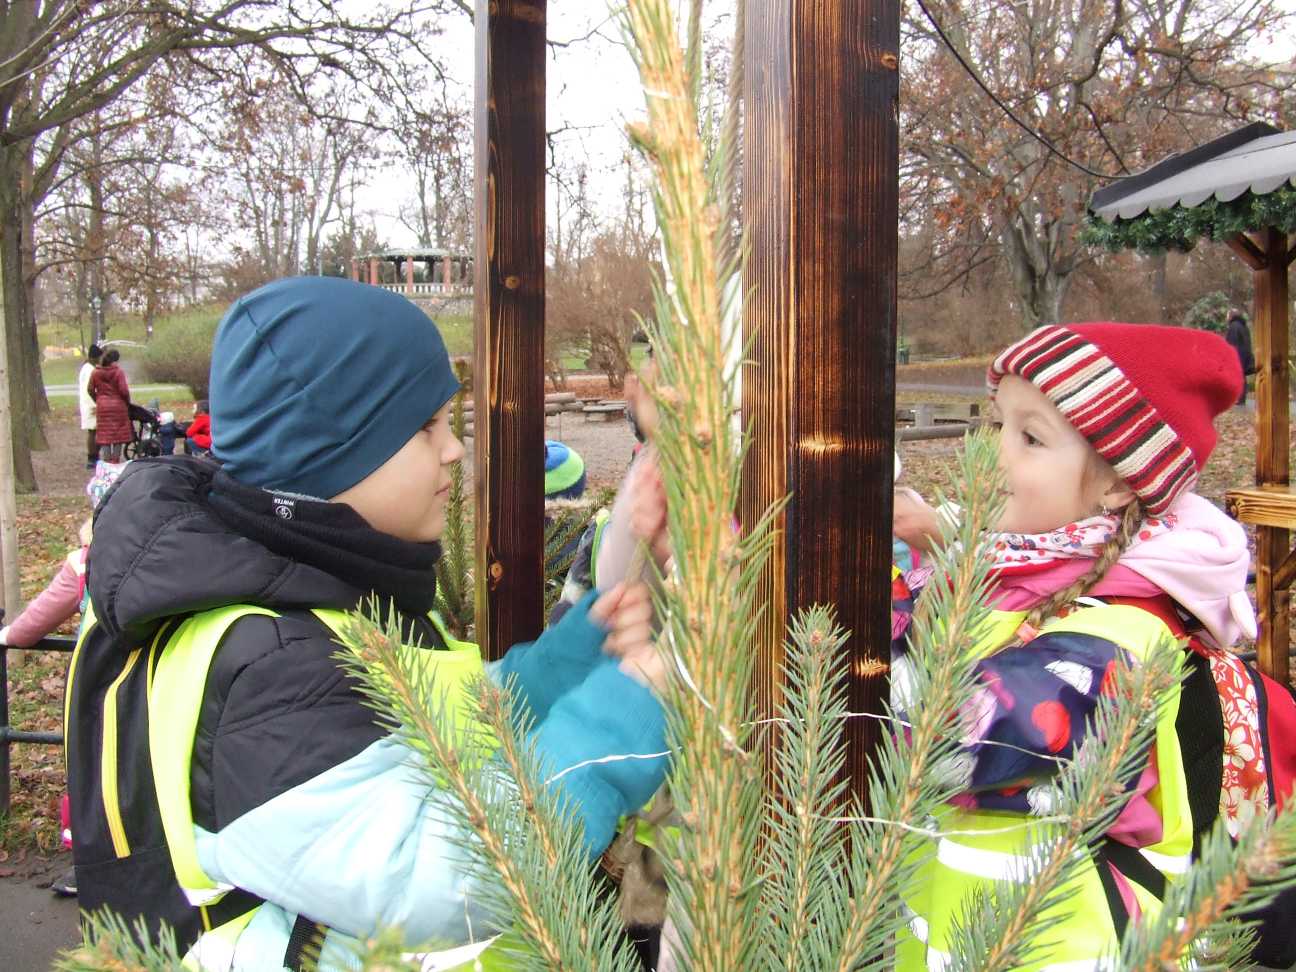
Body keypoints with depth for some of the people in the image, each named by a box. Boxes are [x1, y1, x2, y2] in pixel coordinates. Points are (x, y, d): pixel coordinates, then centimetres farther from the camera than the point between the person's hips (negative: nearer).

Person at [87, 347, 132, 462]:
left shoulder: (95, 372, 3)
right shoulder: (119, 372, -9)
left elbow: (90, 390, 5)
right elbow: (124, 390, -13)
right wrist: (128, 402, 3)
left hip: (102, 407, 3)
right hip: (118, 406, -3)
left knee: (105, 436, 7)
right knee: (118, 435, 7)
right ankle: (116, 462, 9)